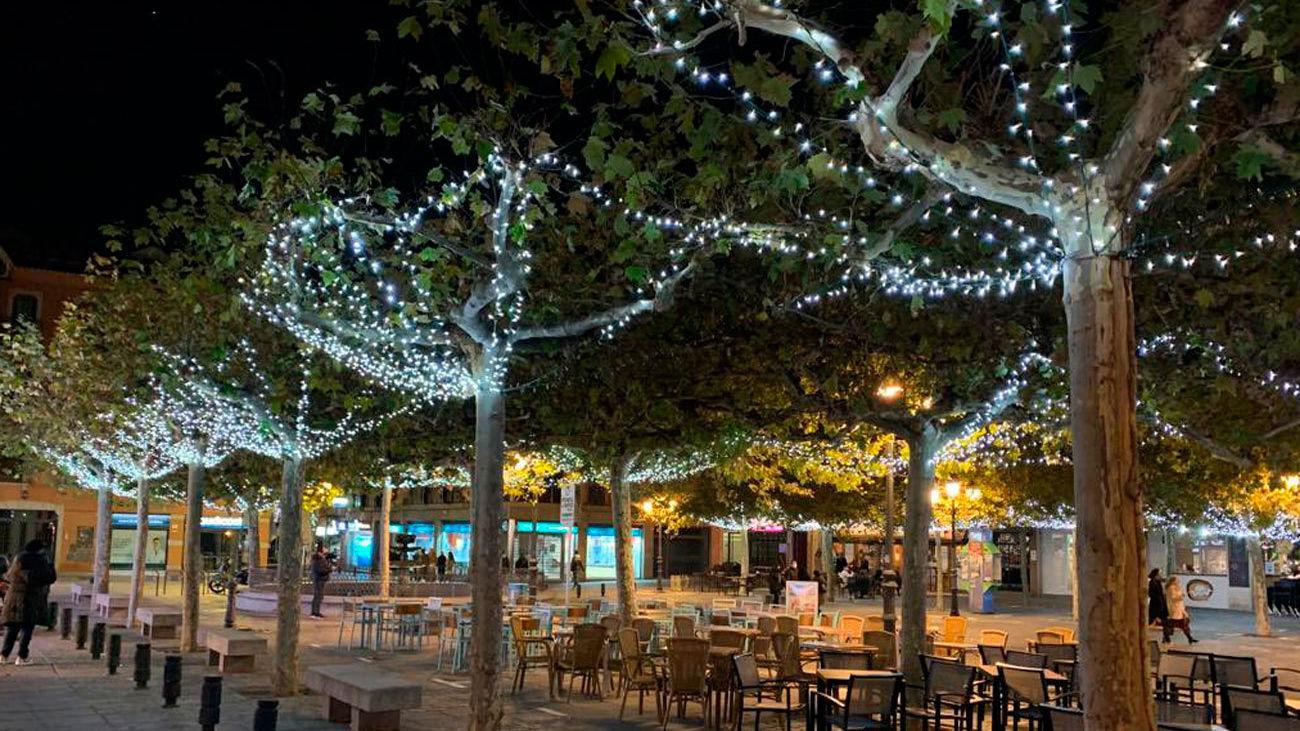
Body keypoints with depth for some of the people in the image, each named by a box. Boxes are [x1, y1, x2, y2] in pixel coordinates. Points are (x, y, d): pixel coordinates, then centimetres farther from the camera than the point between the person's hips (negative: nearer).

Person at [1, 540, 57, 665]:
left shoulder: (18, 559, 6)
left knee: (11, 628, 12)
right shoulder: (41, 561, -6)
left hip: (15, 597, 4)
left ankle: (4, 655, 14)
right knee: (27, 628, 0)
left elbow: (8, 576, 13)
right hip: (32, 599, -4)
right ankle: (22, 657, -1)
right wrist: (51, 569, 14)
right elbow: (50, 578, -3)